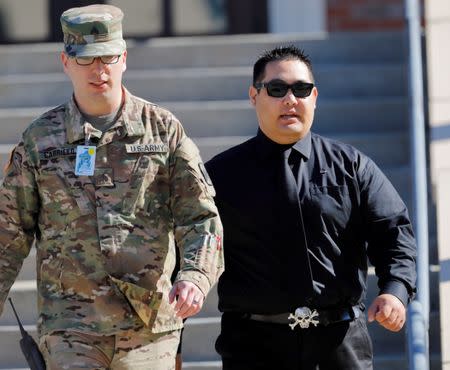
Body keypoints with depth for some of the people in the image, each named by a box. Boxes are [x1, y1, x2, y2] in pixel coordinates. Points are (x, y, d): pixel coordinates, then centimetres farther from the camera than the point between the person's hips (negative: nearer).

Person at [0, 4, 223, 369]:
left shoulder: (164, 129, 5)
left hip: (151, 326, 0)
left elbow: (200, 217, 1)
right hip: (70, 328, 0)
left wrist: (195, 275, -16)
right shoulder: (40, 138, 7)